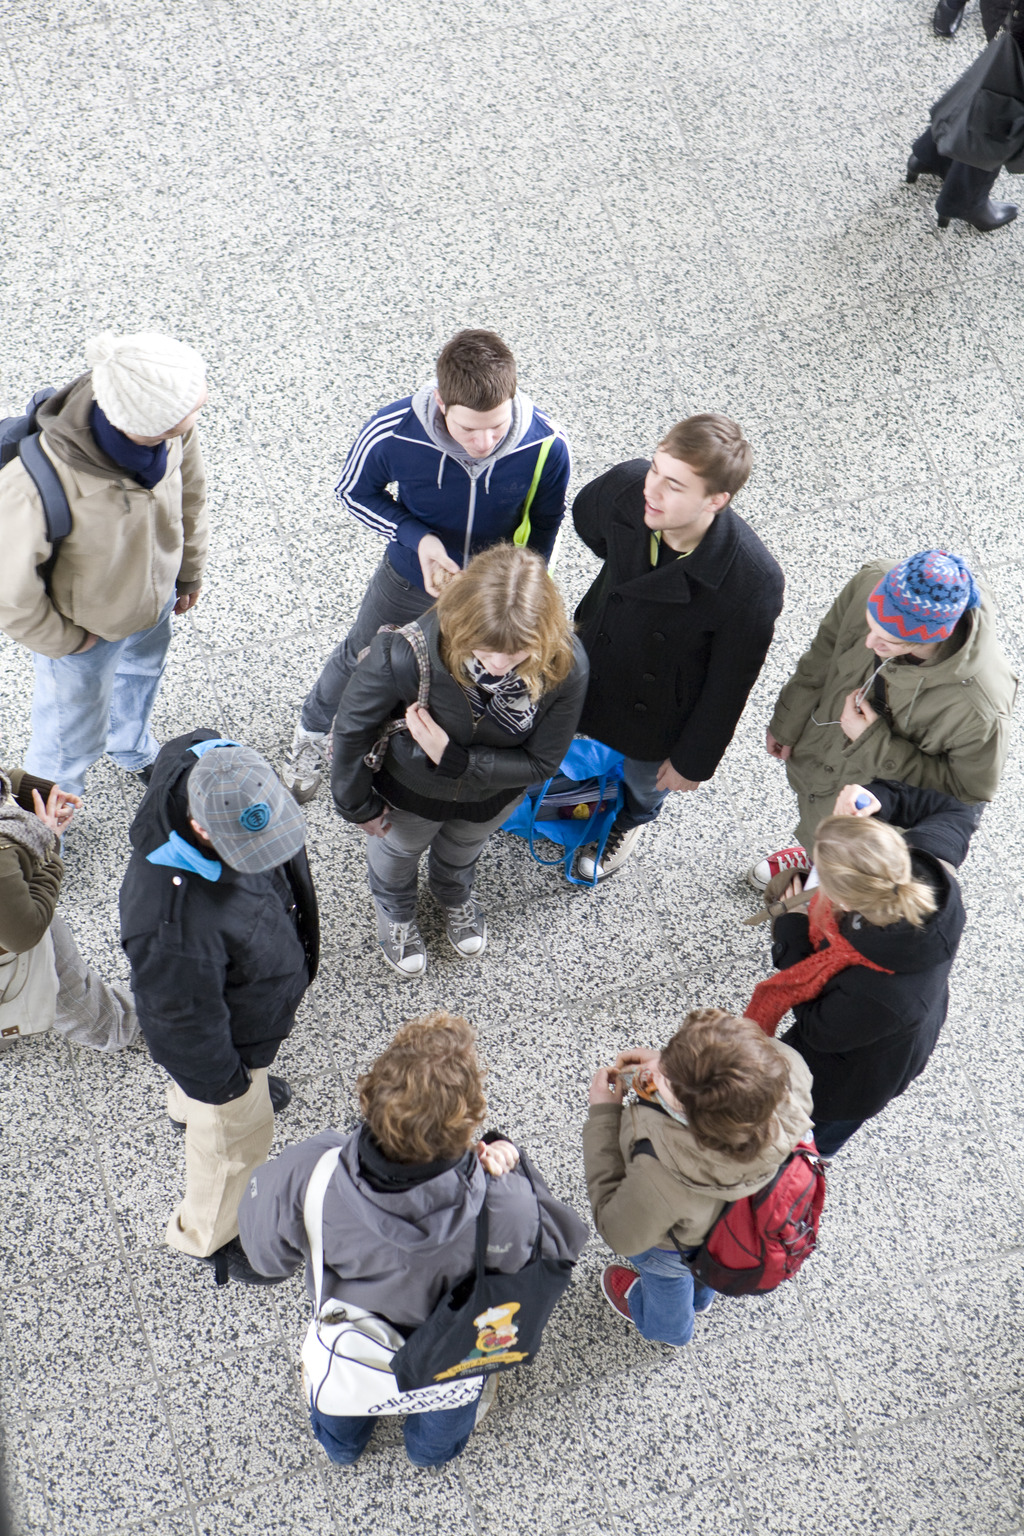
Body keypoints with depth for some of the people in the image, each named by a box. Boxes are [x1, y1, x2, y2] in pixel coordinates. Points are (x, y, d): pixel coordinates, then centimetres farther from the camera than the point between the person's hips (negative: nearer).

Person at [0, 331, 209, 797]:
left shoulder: (172, 427, -30)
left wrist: (190, 569, 8)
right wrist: (63, 640, -14)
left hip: (155, 596, 5)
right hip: (82, 626, -5)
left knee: (141, 671, 37)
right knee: (72, 742, 22)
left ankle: (133, 751, 73)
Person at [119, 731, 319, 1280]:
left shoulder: (214, 760, -29)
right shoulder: (174, 923, -50)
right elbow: (184, 1019, -31)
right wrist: (220, 1081, -11)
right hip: (222, 1035, -7)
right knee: (235, 1134, 22)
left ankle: (187, 1106, 75)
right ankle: (209, 1234, 54)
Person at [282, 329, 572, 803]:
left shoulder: (547, 446, -33)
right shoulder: (392, 432, -36)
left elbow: (543, 523, -11)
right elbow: (354, 492, -15)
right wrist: (416, 537, -30)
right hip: (410, 576, 0)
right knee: (361, 657, 25)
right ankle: (312, 730, 56)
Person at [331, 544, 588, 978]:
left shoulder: (565, 666, -40)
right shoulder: (406, 654, -45)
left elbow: (541, 763, -24)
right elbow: (352, 730, -23)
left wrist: (453, 758, -36)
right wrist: (358, 806, -8)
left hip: (495, 792, 2)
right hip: (412, 790, -1)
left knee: (463, 849, 38)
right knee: (399, 850, 34)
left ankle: (455, 896, 76)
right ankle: (395, 913, 72)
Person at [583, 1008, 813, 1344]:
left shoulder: (661, 1176, -52)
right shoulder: (787, 1071, -42)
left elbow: (621, 1234, -28)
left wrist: (603, 1115, -30)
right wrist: (668, 1064, -22)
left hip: (680, 1249, -4)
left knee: (665, 1278, 36)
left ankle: (666, 1325, 71)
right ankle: (699, 1297, 75)